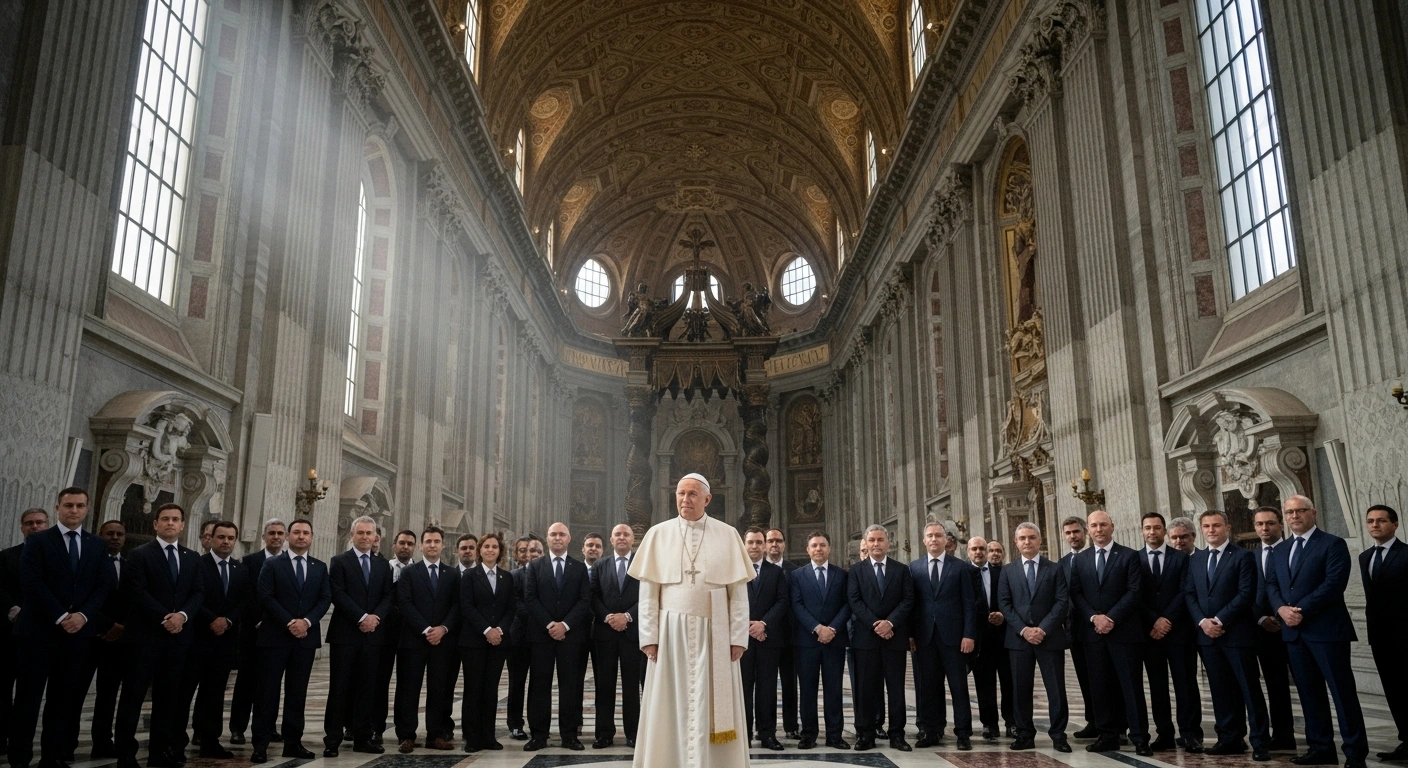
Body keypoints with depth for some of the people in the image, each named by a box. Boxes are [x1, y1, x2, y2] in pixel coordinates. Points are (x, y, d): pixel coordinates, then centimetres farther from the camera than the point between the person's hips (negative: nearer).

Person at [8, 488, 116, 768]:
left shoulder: (98, 545, 11)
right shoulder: (37, 541, 1)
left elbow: (105, 585, 5)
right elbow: (31, 582, -9)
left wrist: (83, 615, -11)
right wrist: (61, 617, -15)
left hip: (78, 631, 3)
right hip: (40, 630, -3)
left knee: (63, 698, 7)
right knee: (28, 697, 1)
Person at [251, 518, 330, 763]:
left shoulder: (320, 567, 11)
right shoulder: (272, 565, 3)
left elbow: (325, 599, 4)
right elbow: (266, 597, -8)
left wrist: (307, 621, -12)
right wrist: (289, 622, -16)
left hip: (306, 636, 3)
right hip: (275, 635, -3)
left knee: (297, 692, 7)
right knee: (268, 691, 0)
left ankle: (293, 742, 12)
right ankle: (261, 744, 5)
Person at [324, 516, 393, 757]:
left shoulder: (383, 565, 13)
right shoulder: (339, 562, 1)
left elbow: (389, 596, 7)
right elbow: (338, 594, -10)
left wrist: (376, 617, -11)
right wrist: (362, 617, -16)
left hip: (373, 633, 4)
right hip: (345, 632, -3)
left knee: (366, 687, 7)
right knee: (339, 687, 0)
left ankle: (362, 738, 12)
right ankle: (332, 739, 5)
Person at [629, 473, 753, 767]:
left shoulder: (727, 536, 2)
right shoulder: (658, 534, 3)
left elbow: (739, 592, 0)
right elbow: (648, 592, 2)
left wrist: (739, 638, -6)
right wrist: (649, 637, -5)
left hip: (714, 634, 0)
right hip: (672, 633, 1)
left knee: (712, 707, 4)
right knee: (672, 708, 5)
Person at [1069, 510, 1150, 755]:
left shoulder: (1129, 556, 0)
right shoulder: (1080, 560, 11)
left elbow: (1134, 591, -8)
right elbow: (1076, 594, 6)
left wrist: (1111, 618, -14)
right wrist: (1094, 617, -9)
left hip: (1124, 631, -3)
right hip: (1092, 631, 4)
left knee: (1131, 685, -1)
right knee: (1100, 687, 6)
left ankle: (1140, 738, 4)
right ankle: (1108, 736, 13)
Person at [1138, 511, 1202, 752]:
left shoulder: (1181, 558, 4)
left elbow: (1184, 593, -4)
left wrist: (1167, 620, -13)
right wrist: (1154, 621, -10)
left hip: (1179, 630, -1)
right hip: (1149, 631, 1)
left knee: (1185, 682, 0)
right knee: (1157, 684, 5)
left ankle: (1190, 733, 6)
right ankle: (1164, 734, 10)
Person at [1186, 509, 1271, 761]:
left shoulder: (1243, 557, -2)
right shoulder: (1195, 559, 14)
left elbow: (1246, 594, -11)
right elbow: (1189, 594, 9)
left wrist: (1220, 620, -15)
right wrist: (1202, 621, -7)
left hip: (1237, 633, -5)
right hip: (1206, 634, 5)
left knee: (1249, 688, -2)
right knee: (1221, 690, 9)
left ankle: (1260, 742, 4)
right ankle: (1230, 739, 15)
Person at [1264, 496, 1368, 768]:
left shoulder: (1333, 544, -3)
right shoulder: (1278, 552, 18)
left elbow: (1334, 583, -14)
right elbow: (1271, 585, 11)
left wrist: (1303, 610, -17)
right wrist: (1281, 608, -9)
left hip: (1326, 629, -6)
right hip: (1293, 631, 6)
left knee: (1342, 690, -3)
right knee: (1309, 692, 9)